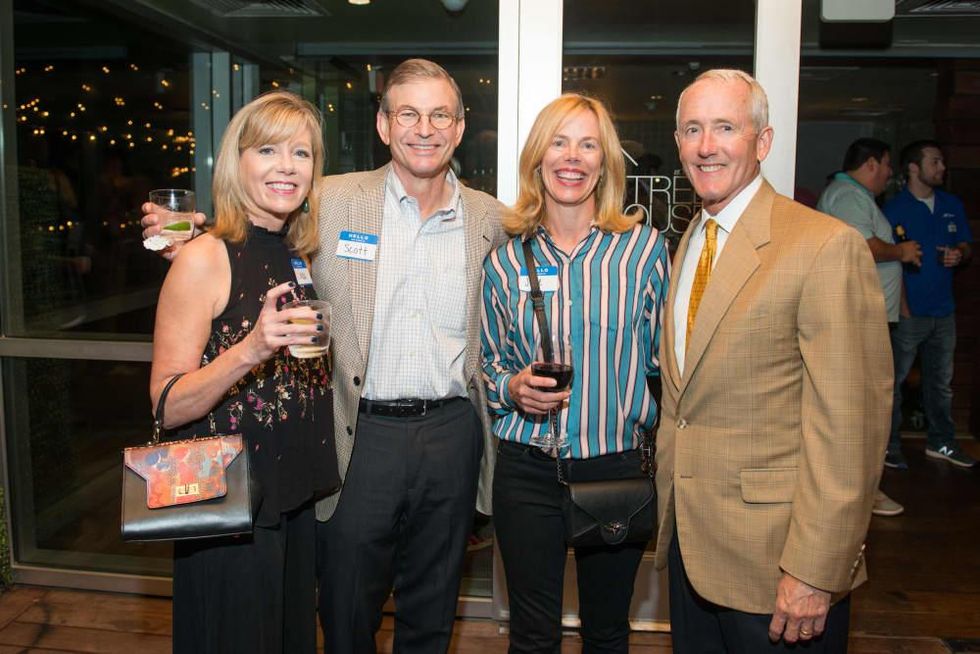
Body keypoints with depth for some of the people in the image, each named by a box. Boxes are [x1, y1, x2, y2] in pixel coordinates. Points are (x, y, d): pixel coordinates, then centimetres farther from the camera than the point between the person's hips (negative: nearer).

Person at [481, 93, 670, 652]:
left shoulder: (645, 247, -3)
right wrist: (512, 388, -8)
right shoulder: (506, 259, 1)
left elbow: (663, 357, 4)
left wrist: (642, 422, -2)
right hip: (527, 466, 1)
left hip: (618, 464, 0)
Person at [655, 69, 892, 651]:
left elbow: (848, 425, -19)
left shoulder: (828, 247, -16)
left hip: (774, 558, -7)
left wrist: (814, 573, -19)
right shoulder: (687, 247, 9)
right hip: (688, 540, 7)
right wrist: (670, 512, 12)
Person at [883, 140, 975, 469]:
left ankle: (941, 442, 28)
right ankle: (889, 444, 13)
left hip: (943, 310, 6)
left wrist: (959, 255, -4)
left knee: (941, 381, 15)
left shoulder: (952, 205, 10)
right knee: (894, 380, 1)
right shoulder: (894, 209, -8)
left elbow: (966, 245, 18)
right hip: (908, 311, -6)